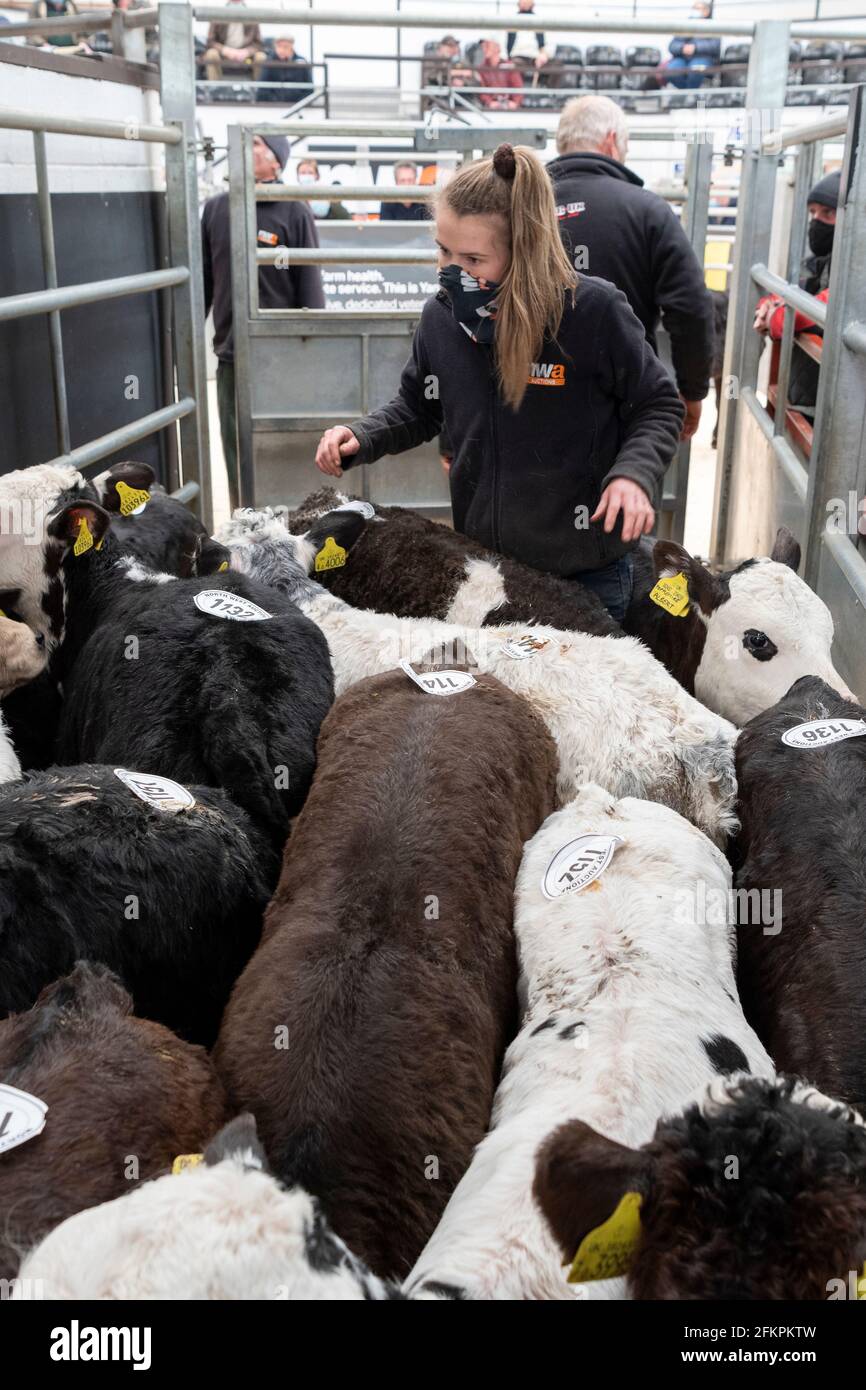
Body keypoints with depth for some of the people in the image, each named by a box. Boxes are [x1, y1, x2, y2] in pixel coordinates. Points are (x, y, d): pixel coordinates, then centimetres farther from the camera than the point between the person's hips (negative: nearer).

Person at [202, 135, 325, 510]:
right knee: (237, 455, 8)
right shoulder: (215, 208, 8)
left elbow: (310, 285, -4)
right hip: (231, 356, 3)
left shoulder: (293, 212, -3)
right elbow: (203, 281, 11)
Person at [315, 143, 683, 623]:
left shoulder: (593, 310, -17)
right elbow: (417, 408, 15)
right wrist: (361, 438, -4)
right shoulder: (441, 315, -3)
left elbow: (658, 406, -5)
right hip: (480, 560, 4)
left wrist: (634, 473, -23)